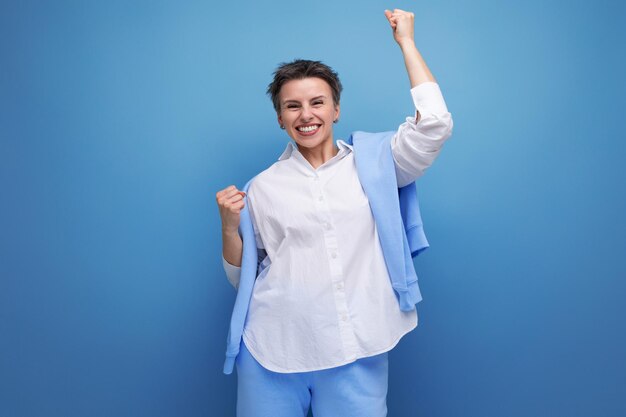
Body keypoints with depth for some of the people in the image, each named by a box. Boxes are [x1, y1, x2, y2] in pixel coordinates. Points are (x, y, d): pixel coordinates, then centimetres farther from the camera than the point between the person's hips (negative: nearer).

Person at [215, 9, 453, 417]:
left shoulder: (371, 164, 6)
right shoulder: (263, 186, 5)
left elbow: (434, 123, -8)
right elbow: (242, 278, 10)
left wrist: (405, 40, 1)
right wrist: (230, 226, -8)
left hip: (356, 353, 0)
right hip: (275, 350, 1)